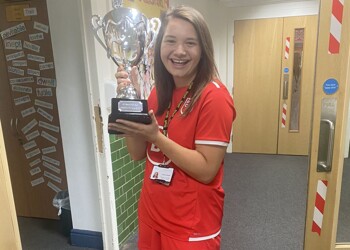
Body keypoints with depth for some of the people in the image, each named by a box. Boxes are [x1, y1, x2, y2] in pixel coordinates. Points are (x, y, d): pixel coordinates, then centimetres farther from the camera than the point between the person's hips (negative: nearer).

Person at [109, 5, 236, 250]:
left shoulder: (214, 97, -19)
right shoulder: (158, 92, 1)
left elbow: (206, 170, -21)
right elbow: (138, 153, 0)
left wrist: (156, 136, -28)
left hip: (192, 226, -6)